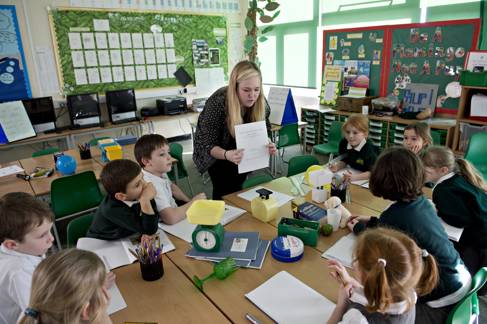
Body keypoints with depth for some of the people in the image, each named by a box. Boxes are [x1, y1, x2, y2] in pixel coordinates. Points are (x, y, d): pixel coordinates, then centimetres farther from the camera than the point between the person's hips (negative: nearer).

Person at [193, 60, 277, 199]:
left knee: (238, 186, 6)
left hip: (241, 150, 3)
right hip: (216, 151, -3)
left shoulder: (260, 102, -21)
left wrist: (268, 145, -31)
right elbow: (209, 145, -29)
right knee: (224, 189, -10)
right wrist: (227, 155, -49)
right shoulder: (217, 102, -33)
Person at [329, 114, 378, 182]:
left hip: (365, 180, -6)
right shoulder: (344, 143, -5)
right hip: (352, 173, 6)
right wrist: (336, 167, -11)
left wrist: (355, 177, -36)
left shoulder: (369, 149, -22)